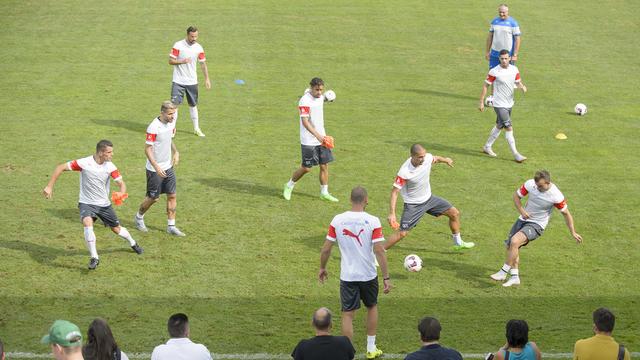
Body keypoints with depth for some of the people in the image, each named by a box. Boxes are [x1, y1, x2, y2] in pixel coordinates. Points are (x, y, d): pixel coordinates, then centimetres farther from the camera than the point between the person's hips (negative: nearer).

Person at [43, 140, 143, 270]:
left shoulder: (110, 167, -12)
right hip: (86, 203, -3)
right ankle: (94, 257, -22)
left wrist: (121, 192, -36)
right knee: (87, 223, -32)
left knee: (116, 229, 16)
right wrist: (49, 187, -19)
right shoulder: (84, 163, -22)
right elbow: (60, 168, -16)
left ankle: (133, 243, 49)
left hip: (104, 204, 3)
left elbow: (121, 183, -11)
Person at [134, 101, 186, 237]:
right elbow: (147, 149, -21)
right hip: (155, 169, -7)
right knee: (153, 198, 5)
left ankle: (171, 226, 13)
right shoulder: (154, 127, -24)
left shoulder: (171, 123, 0)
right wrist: (157, 167, -27)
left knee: (172, 196, 4)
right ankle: (139, 218, 31)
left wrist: (175, 152, 5)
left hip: (168, 166, 7)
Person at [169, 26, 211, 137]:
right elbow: (170, 61, -9)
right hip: (178, 81, -3)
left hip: (192, 82, 3)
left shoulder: (198, 48, 0)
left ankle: (196, 128, 22)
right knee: (175, 104, -8)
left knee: (193, 105, 12)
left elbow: (203, 64, 7)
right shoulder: (178, 45, -10)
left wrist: (207, 79, 1)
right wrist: (182, 61, -26)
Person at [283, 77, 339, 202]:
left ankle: (324, 192, 17)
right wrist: (317, 135, -34)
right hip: (308, 140, -7)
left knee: (324, 165, 7)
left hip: (321, 138, 7)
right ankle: (289, 186, 20)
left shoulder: (320, 97, 5)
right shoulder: (305, 101, -20)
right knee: (306, 168, -2)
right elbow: (305, 121, -26)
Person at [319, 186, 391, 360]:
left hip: (347, 276, 0)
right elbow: (379, 251, -15)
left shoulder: (337, 220, -7)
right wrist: (386, 277, -9)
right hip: (368, 274, 0)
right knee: (372, 307, 23)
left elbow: (326, 249, -3)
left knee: (348, 314, 5)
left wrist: (322, 268, 14)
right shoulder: (372, 221, -13)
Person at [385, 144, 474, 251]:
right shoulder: (404, 172, -32)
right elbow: (395, 192, -27)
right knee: (402, 233, -14)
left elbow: (435, 158, 11)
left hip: (428, 198, 6)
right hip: (413, 205, -6)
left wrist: (445, 160, 32)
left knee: (455, 213, 8)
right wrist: (392, 214, -33)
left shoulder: (427, 158, -16)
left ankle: (458, 243, 28)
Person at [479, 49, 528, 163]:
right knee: (509, 128, -11)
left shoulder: (514, 69, 1)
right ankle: (516, 155, -8)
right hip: (499, 105, -7)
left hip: (509, 104, 7)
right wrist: (481, 102, -10)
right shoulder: (494, 72, -16)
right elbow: (485, 86, -9)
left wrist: (522, 86, -12)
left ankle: (487, 147, 37)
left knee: (499, 126, 20)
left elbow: (518, 82, 12)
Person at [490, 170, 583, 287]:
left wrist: (573, 233, -3)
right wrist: (521, 210, -14)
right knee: (510, 246, 6)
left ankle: (503, 272, -15)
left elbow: (566, 213, -7)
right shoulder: (530, 184, -14)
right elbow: (516, 195, 3)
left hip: (536, 225, -6)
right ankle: (514, 277, 20)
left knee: (514, 241, -26)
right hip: (523, 220, 6)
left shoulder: (556, 196, -22)